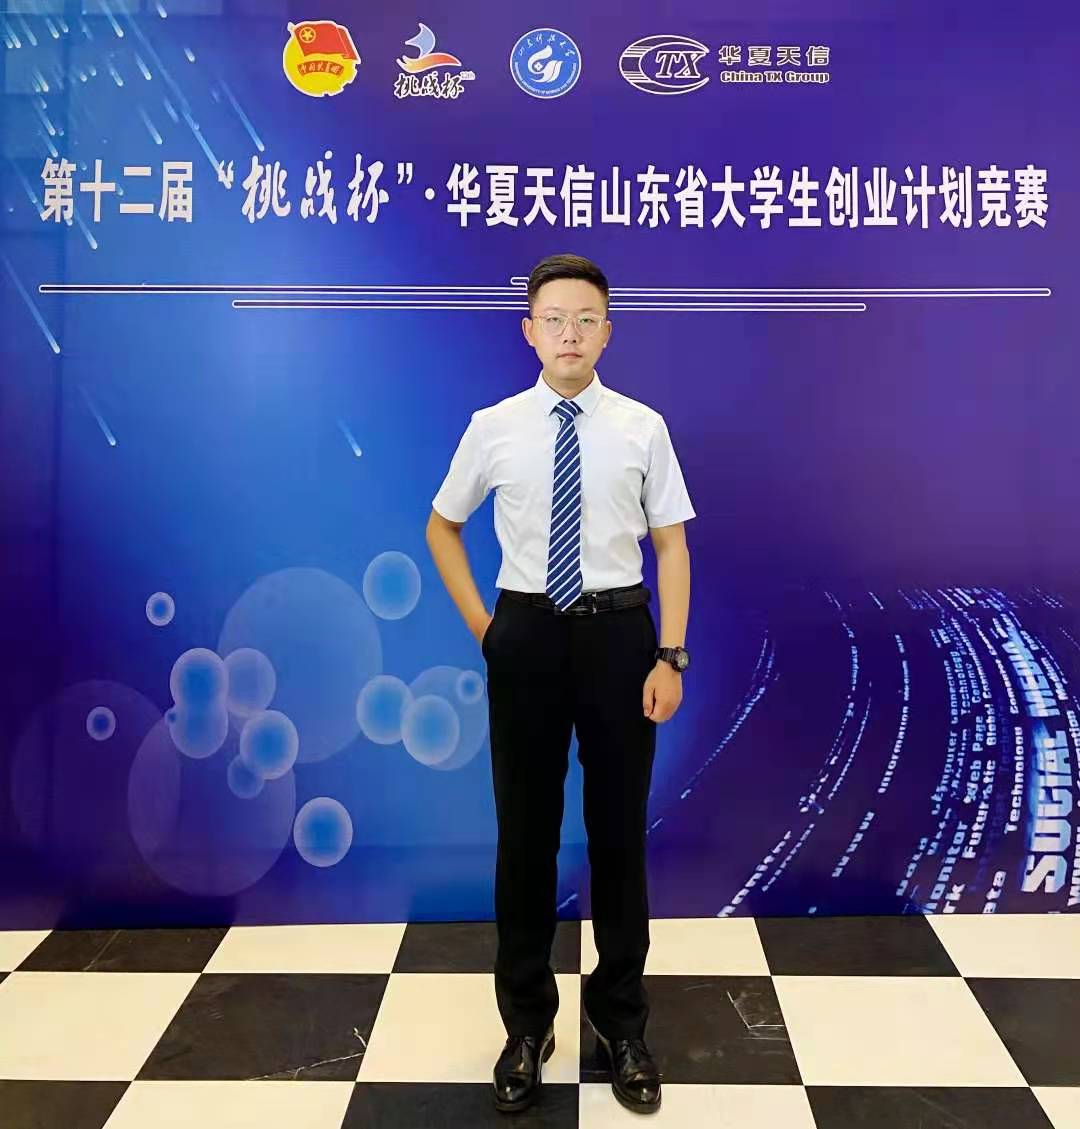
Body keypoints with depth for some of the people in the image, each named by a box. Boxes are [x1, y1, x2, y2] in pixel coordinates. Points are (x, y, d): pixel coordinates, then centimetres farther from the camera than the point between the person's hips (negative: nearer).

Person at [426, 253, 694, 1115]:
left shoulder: (643, 427, -3)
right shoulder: (494, 427, -1)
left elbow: (672, 544, -1)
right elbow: (442, 527, 11)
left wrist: (671, 655, -9)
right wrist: (480, 626, 3)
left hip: (618, 633, 0)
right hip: (526, 634, 1)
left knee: (620, 831, 12)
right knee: (525, 832, 11)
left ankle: (621, 1021, 34)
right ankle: (526, 1021, 33)